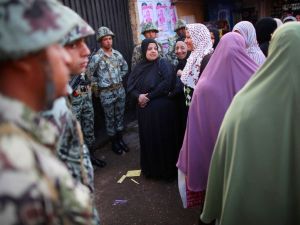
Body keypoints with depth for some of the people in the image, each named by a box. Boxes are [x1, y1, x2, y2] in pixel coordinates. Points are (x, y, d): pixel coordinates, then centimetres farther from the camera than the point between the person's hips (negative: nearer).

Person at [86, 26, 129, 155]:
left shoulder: (117, 54, 2)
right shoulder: (97, 57, -13)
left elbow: (125, 67, 18)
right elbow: (89, 74, -6)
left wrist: (119, 78, 9)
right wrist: (100, 82, -3)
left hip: (120, 89, 5)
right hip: (106, 92, -5)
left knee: (120, 115, 14)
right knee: (110, 118, 8)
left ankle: (120, 139, 30)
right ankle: (114, 142, 22)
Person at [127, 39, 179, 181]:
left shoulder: (163, 64, -6)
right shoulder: (139, 67, 9)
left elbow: (167, 83, -18)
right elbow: (130, 86, 6)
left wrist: (149, 96, -16)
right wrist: (138, 96, -15)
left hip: (162, 109, -5)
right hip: (144, 110, 5)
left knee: (163, 139, 2)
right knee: (147, 139, 12)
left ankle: (167, 171, 19)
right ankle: (150, 169, 29)